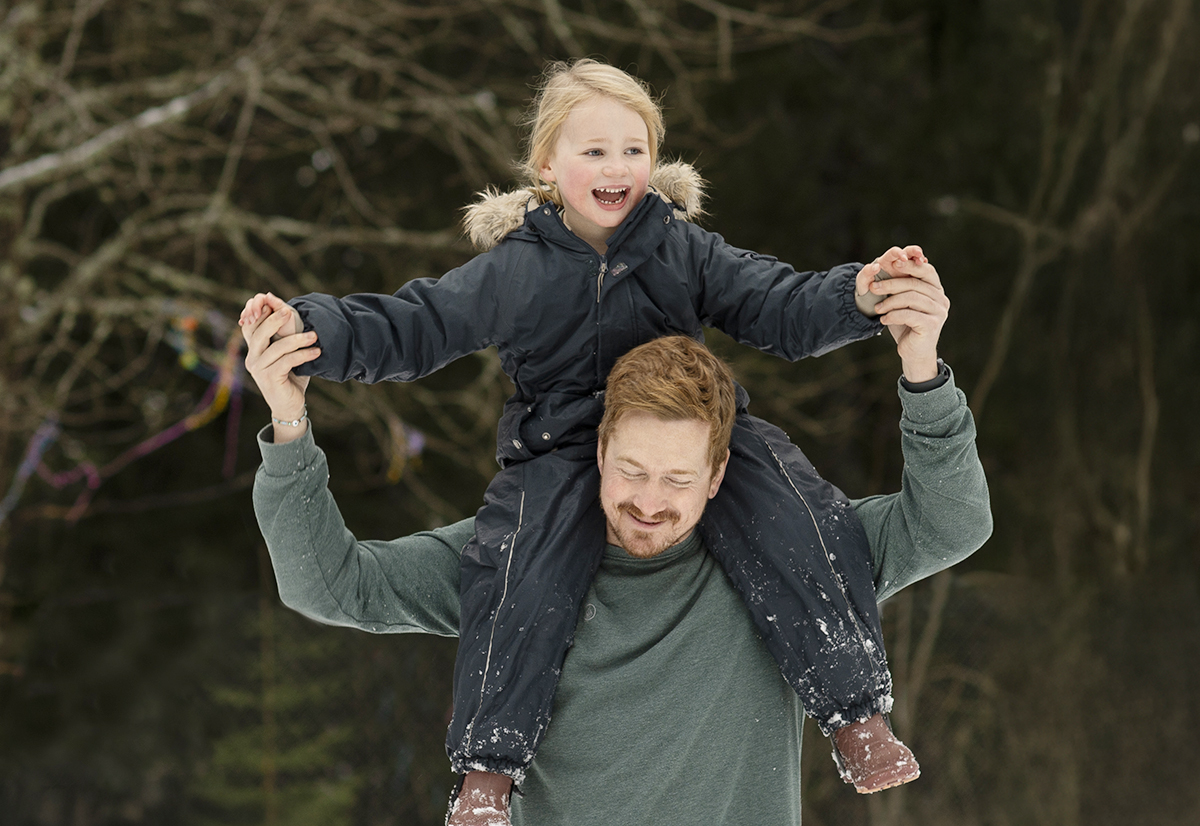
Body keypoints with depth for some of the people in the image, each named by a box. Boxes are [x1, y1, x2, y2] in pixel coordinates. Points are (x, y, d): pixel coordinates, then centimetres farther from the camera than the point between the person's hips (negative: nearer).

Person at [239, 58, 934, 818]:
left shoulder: (687, 251, 4)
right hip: (562, 452, -1)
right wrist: (310, 329, -15)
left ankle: (859, 716, -13)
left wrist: (858, 296, -21)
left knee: (795, 521, -22)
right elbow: (406, 328, 1)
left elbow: (780, 310, 0)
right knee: (521, 573, -28)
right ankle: (488, 771, -17)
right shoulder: (510, 270, 2)